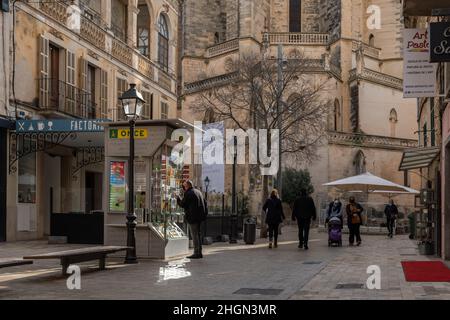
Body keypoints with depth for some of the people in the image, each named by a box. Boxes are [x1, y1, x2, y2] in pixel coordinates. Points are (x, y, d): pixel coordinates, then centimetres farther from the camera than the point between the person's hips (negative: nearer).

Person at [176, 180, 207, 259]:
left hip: (193, 217, -9)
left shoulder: (188, 194, -11)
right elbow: (204, 204, 20)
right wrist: (205, 213, 23)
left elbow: (183, 204, -6)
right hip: (200, 216, 9)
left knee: (195, 235, -6)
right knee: (198, 234, 14)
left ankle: (196, 253, -6)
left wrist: (178, 198, 10)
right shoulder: (198, 192, 16)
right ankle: (199, 253, 17)